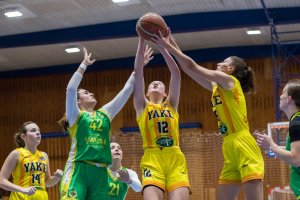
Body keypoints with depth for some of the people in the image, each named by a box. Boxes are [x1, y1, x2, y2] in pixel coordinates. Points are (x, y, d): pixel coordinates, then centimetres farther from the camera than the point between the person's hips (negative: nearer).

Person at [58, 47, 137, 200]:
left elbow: (125, 92, 21)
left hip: (100, 173, 5)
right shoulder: (75, 115, 8)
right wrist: (84, 64, -1)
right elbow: (71, 89, -7)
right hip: (78, 169, -5)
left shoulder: (104, 114, 20)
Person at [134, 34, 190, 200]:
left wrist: (162, 46, 5)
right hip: (152, 160, -1)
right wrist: (142, 41, 5)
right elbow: (138, 73, 10)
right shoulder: (142, 106, 18)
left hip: (176, 160, 1)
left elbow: (176, 73, 12)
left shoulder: (171, 105, 21)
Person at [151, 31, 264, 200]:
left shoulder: (230, 81, -4)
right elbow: (189, 69, 20)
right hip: (230, 151, 9)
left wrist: (168, 46, -1)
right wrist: (172, 44, 18)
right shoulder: (217, 88, 18)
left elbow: (192, 67, -6)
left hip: (244, 148, -9)